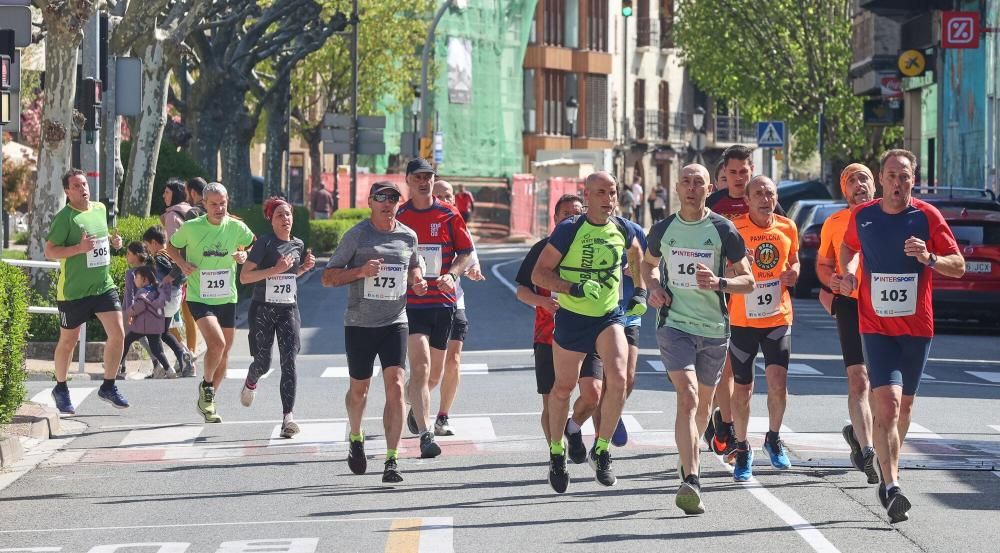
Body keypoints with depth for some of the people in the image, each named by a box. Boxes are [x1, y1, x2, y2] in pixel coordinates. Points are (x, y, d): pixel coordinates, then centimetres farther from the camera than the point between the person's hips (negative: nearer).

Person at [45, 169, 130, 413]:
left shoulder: (100, 209, 8)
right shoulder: (64, 217, -13)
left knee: (118, 334, -5)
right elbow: (49, 251, -17)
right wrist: (79, 248, -28)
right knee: (68, 341, 8)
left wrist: (113, 241, 5)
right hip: (73, 290, -5)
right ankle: (60, 389, 28)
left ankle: (108, 386, 10)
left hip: (104, 286, 5)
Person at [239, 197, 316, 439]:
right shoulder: (265, 243, -9)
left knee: (289, 362, -11)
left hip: (289, 310, 3)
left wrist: (305, 267, 5)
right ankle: (250, 383, 41)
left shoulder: (298, 245, 8)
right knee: (263, 363, 3)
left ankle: (287, 415, -16)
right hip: (263, 310, -3)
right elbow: (244, 276, -14)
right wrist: (275, 270, -22)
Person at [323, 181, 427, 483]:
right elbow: (328, 277, -3)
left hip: (394, 322, 1)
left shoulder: (408, 236, 6)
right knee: (359, 389, 12)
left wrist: (417, 281, 5)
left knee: (395, 386, -14)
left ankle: (392, 461, -13)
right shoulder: (356, 235, -4)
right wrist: (360, 271, -19)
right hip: (359, 323, -1)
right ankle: (356, 439, 43)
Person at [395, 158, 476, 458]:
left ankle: (415, 405, 47)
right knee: (420, 367, -16)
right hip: (410, 302, -3)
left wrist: (451, 274, -13)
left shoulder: (449, 215, 4)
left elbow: (467, 254, 5)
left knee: (434, 370, 15)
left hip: (443, 300, 3)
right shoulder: (398, 217, 2)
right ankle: (425, 436, -20)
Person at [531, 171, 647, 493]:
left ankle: (601, 451, -3)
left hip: (611, 316, 2)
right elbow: (539, 275, -13)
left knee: (618, 379, -19)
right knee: (563, 387, 11)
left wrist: (640, 291, 12)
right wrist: (575, 289, -26)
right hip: (572, 318, -2)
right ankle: (556, 453, 32)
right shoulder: (568, 230, -15)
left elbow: (636, 256, 22)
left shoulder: (621, 229, -3)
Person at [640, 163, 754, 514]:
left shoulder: (723, 230, -2)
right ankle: (691, 481, -27)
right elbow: (649, 263, 24)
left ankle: (688, 458, 44)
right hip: (674, 324, -1)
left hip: (714, 328, 1)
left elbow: (748, 281, 1)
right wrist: (654, 288, 3)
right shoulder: (663, 230, 3)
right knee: (687, 397, -19)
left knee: (703, 404, 15)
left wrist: (719, 282, -19)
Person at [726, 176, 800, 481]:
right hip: (742, 320, -2)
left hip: (778, 318, 2)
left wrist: (792, 273, -2)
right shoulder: (734, 229, -8)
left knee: (778, 382, -11)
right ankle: (742, 450, 23)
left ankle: (773, 438, 14)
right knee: (743, 389, 5)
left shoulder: (787, 228, 3)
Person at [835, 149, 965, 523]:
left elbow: (958, 267, -2)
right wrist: (848, 272, 2)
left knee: (904, 403, 14)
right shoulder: (862, 216, 0)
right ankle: (891, 487, -22)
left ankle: (889, 471, 36)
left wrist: (929, 258, -21)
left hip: (917, 327, 1)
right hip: (876, 325, -1)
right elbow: (849, 247, 22)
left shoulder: (927, 217, -4)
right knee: (887, 402, -17)